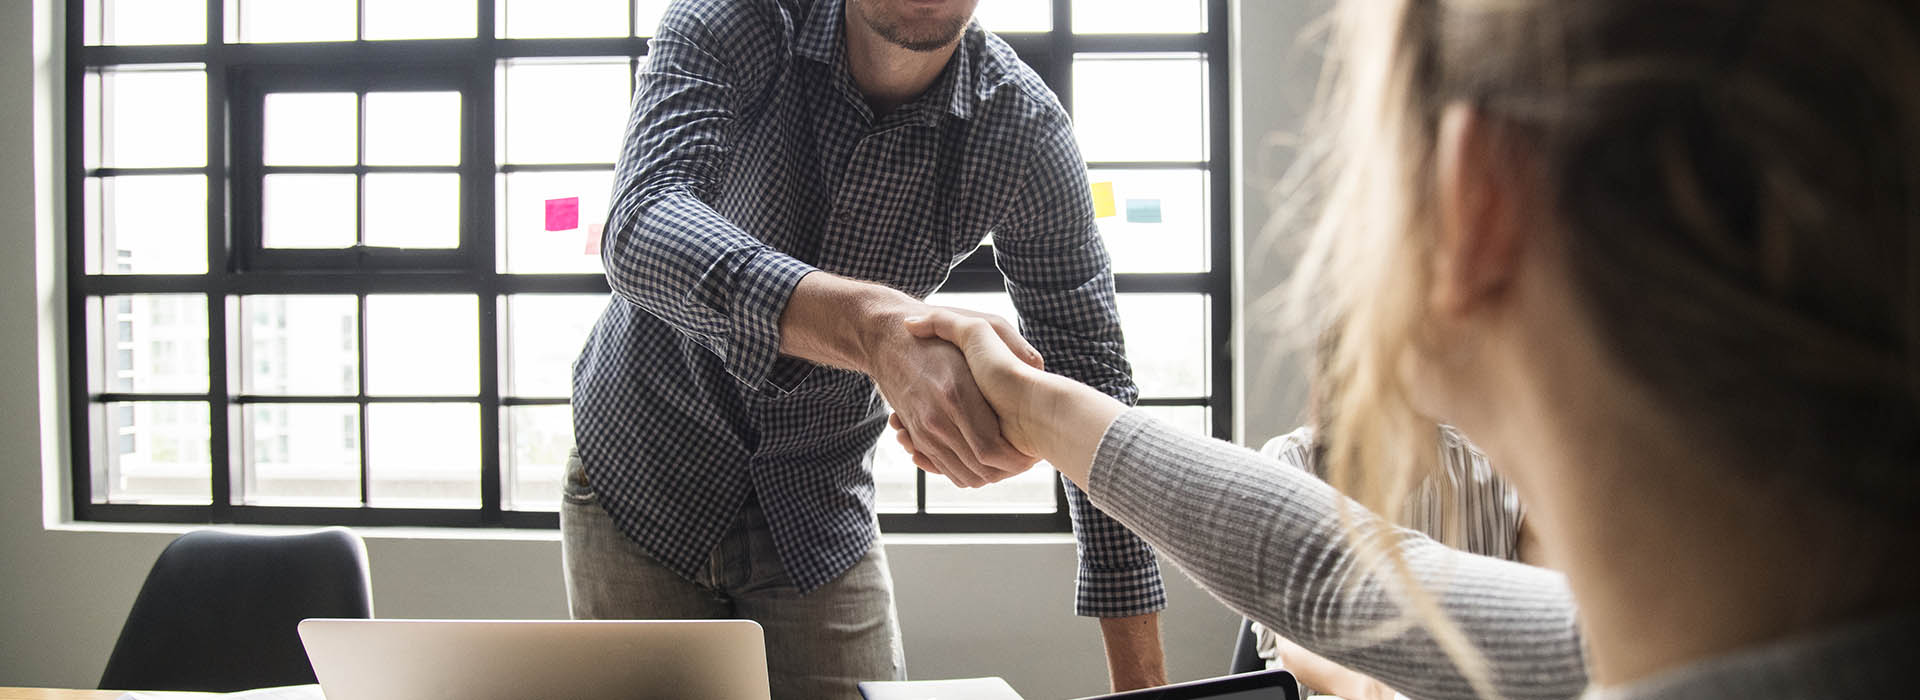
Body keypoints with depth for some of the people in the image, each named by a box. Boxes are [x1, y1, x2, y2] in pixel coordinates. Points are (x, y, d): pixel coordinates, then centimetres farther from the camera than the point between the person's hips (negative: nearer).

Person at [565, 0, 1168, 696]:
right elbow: (640, 228, -39)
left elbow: (1093, 378, -14)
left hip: (821, 513, 1)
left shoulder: (1026, 131, -17)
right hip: (642, 471, -1)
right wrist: (875, 326, -58)